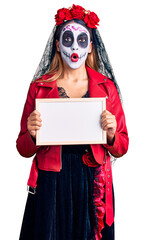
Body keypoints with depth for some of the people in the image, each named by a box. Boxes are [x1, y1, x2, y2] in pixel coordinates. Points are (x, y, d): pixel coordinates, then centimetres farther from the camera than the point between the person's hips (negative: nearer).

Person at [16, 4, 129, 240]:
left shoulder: (106, 87, 4)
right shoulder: (39, 87, 2)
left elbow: (121, 149, 5)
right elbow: (24, 150, 5)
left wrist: (111, 134, -15)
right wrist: (32, 134, -15)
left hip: (93, 184, 1)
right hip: (51, 185, 0)